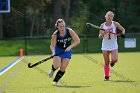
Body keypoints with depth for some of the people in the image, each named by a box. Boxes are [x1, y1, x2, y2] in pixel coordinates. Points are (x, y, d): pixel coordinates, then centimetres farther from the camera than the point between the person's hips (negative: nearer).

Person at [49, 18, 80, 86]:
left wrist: (70, 47, -28)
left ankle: (55, 81, 13)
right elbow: (52, 45, -16)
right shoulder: (55, 34, -21)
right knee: (57, 65, -20)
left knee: (63, 68, -5)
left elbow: (77, 41, -18)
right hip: (58, 50, -1)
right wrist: (53, 52, -35)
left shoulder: (70, 31, -21)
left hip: (67, 51, 1)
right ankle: (52, 70, 16)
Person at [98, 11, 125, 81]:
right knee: (106, 62, 2)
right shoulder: (102, 25, -4)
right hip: (105, 46, 1)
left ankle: (112, 62, 21)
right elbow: (100, 37, -5)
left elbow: (123, 29, 9)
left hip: (114, 46, -1)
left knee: (115, 60, -17)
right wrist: (104, 33, -24)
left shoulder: (115, 24, -5)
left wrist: (122, 33, -13)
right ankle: (106, 76, 16)